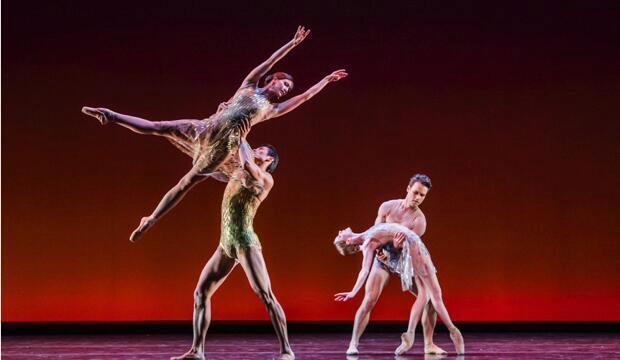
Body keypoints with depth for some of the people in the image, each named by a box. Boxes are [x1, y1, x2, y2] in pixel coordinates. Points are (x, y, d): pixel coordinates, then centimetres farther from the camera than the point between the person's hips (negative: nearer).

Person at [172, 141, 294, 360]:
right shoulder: (238, 172, 19)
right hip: (225, 245, 8)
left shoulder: (266, 179, -3)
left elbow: (247, 163, -20)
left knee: (265, 296, -12)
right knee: (201, 293, 3)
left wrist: (241, 139, -4)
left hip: (246, 243, -8)